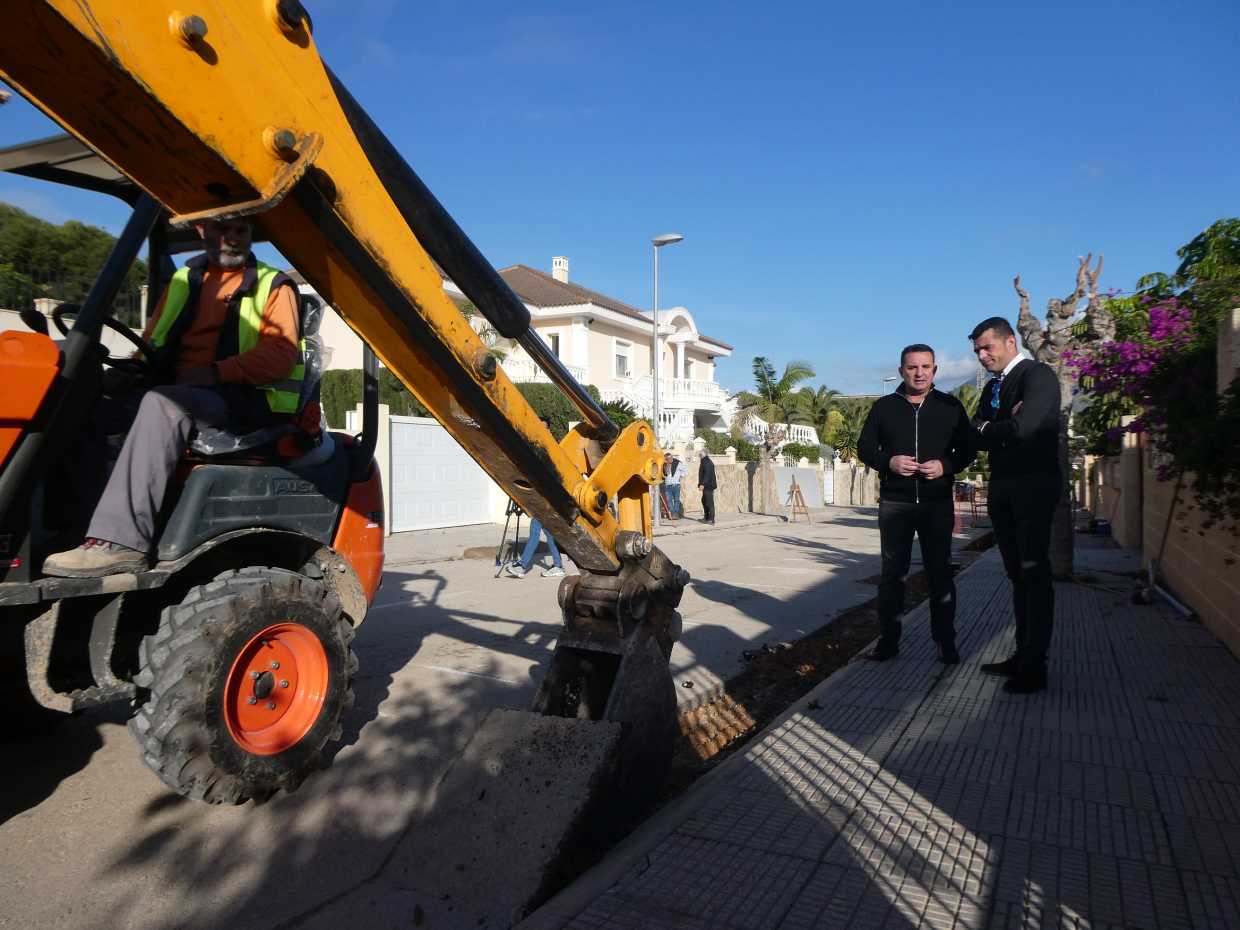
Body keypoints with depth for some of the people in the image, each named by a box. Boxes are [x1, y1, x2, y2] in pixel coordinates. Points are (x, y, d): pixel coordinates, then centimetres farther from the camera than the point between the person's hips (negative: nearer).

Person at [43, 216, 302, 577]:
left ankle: (120, 541, -40)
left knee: (162, 403, -34)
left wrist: (216, 372, -20)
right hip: (179, 395, 6)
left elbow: (281, 354, -8)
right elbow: (153, 342, 24)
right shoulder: (184, 280, 24)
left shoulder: (272, 285, 8)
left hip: (244, 401, -6)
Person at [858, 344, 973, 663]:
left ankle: (946, 641, 15)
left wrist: (946, 466, -14)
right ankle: (888, 639, 13)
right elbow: (865, 448, 6)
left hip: (937, 504, 0)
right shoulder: (883, 407, 5)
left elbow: (967, 450, 6)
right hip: (894, 503, 1)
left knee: (940, 572, 5)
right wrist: (888, 461, -13)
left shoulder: (951, 406, 4)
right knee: (892, 573, 5)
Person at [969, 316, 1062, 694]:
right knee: (1018, 574, 10)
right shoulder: (993, 386, 17)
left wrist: (987, 428, -4)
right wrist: (1002, 427, -12)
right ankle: (1022, 654, 17)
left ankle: (1034, 666, 0)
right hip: (1002, 489, 8)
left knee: (1033, 572, -5)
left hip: (1033, 486, -8)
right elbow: (975, 438, 8)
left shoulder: (1038, 375, -8)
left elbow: (1022, 428, -22)